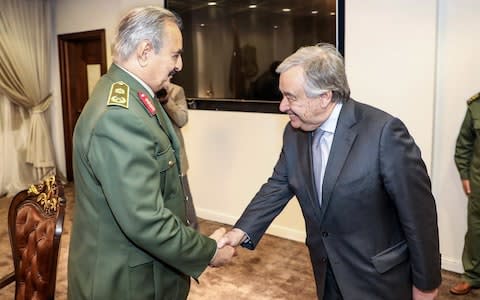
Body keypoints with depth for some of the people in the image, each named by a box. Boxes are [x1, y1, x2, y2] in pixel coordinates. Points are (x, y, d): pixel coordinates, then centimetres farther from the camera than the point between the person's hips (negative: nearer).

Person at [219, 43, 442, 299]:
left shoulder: (384, 131, -24)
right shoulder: (294, 133, -5)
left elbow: (419, 213, -18)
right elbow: (277, 186, 2)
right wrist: (241, 232, -12)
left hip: (378, 279, -5)